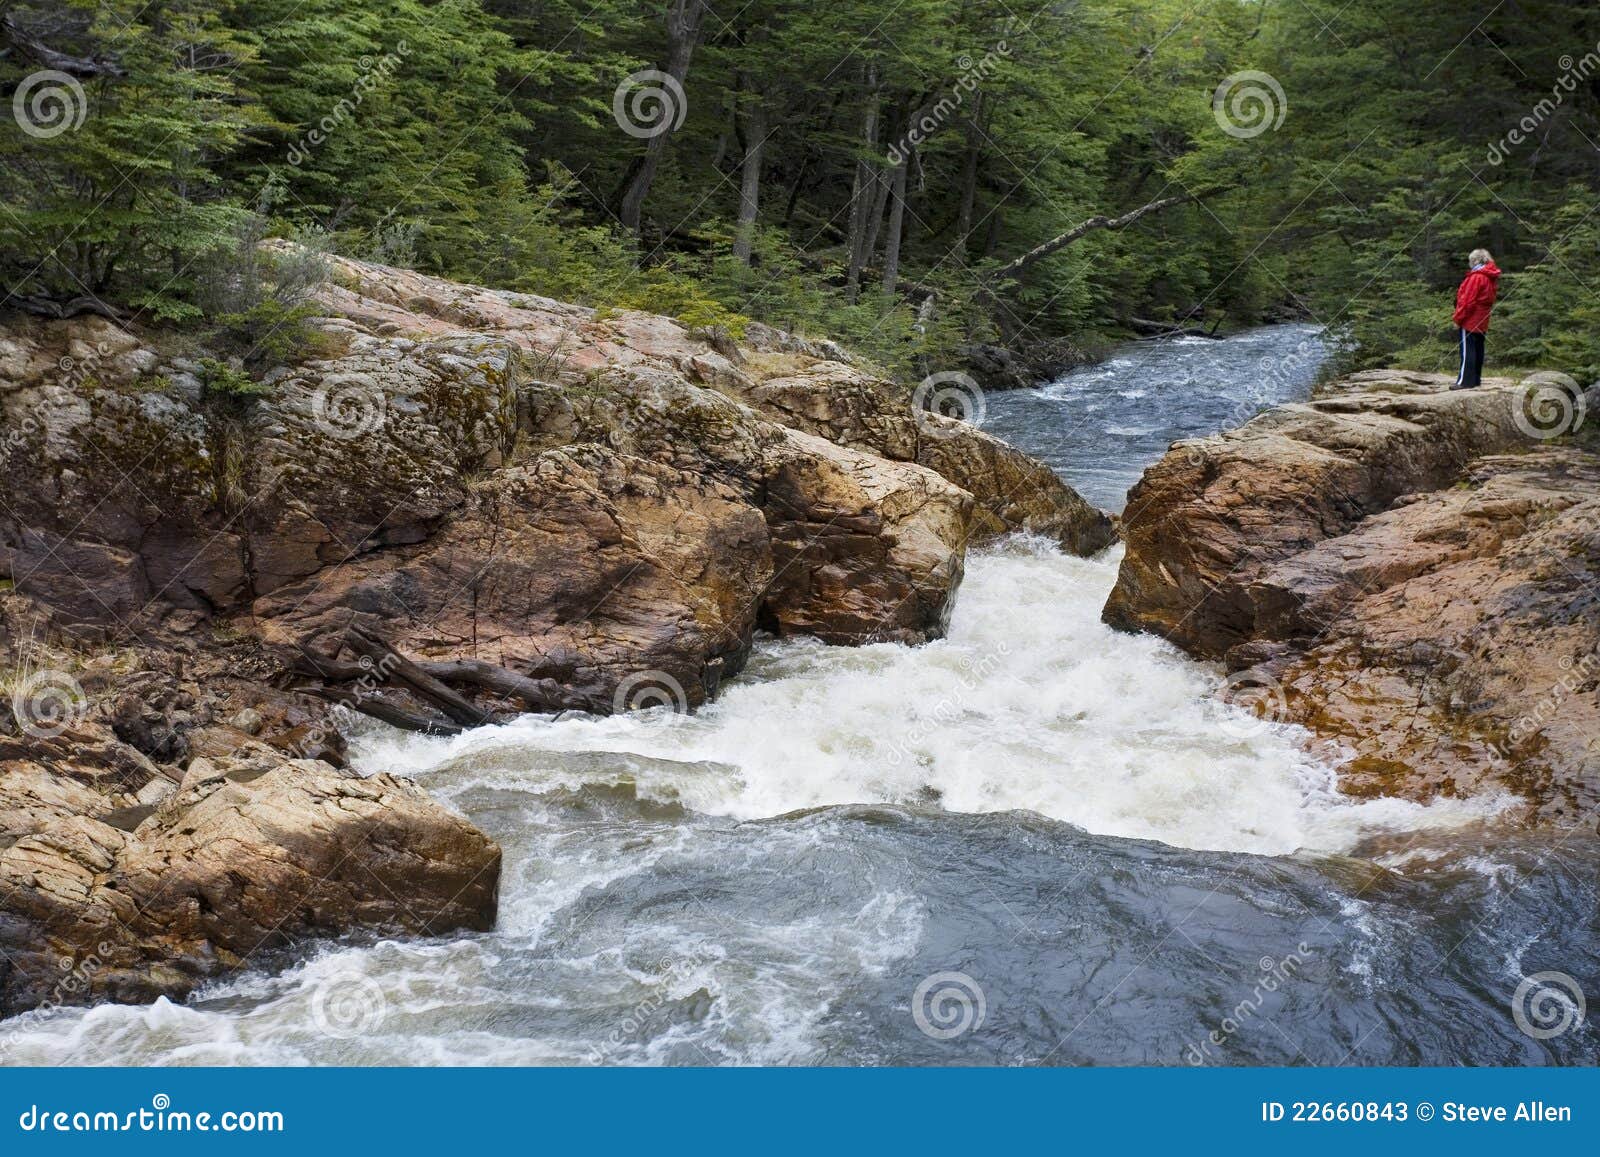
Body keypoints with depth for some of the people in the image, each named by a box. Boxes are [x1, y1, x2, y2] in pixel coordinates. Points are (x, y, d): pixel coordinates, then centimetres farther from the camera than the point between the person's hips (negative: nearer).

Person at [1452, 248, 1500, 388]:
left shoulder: (1476, 277, -16)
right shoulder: (1491, 278, 12)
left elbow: (1468, 300, -18)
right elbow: (1490, 299, 16)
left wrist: (1458, 319, -12)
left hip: (1470, 320, -9)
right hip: (1482, 322, 9)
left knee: (1467, 350, -9)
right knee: (1478, 349, 13)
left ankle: (1465, 381, -11)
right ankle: (1476, 379, 19)